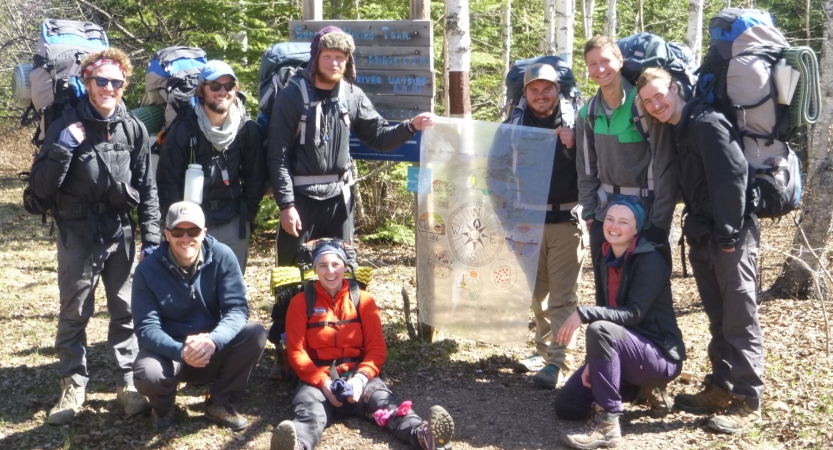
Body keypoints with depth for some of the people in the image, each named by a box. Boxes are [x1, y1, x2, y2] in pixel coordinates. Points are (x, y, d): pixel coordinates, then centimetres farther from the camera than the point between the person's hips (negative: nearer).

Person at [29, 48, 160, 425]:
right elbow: (42, 187, -7)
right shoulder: (66, 126, -6)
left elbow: (147, 188, 4)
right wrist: (63, 149, -20)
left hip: (120, 232, 2)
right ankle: (73, 386, 20)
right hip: (77, 234, -1)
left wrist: (151, 239, 0)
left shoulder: (134, 129, 0)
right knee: (73, 314, 7)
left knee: (125, 311, 8)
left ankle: (127, 382, 20)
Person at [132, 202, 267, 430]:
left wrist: (213, 340, -38)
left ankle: (220, 403, -2)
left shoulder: (222, 256, -12)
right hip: (168, 351, -1)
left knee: (256, 334, -25)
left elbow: (237, 308, -17)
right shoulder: (148, 269, -13)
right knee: (147, 375, -35)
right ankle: (164, 405, 6)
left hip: (215, 350, 2)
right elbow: (147, 326, -17)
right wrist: (181, 351, -37)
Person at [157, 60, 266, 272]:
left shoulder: (248, 130, 0)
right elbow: (167, 180, -1)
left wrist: (247, 214, 1)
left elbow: (256, 178, 7)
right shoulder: (183, 130, -5)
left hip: (234, 223, 2)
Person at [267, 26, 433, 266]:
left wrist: (411, 126, -10)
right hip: (301, 197, -4)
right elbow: (278, 156, -9)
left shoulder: (353, 96, 4)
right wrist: (286, 204, -13)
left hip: (339, 197, 4)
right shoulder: (291, 97, -8)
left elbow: (379, 136, 8)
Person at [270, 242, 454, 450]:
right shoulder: (301, 302, 8)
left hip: (357, 373, 2)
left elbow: (377, 347, 5)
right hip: (317, 376, -1)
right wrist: (322, 381, -17)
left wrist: (361, 377, -15)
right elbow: (296, 350, 1)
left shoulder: (363, 300, 12)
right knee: (309, 409, -36)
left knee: (384, 401, -30)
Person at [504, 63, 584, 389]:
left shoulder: (572, 122, -4)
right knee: (537, 290, 14)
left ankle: (558, 359, 0)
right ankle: (544, 348, 27)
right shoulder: (516, 122, 5)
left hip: (565, 219, -4)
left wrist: (572, 147, -22)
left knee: (562, 293, -2)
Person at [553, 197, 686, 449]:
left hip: (661, 354, -8)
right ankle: (641, 390, 15)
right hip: (624, 348, 8)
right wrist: (593, 362, -3)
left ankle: (608, 424, -28)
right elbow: (605, 309, 6)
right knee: (566, 406, 0)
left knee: (600, 329, -36)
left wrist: (583, 314, -36)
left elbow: (633, 313, -27)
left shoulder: (650, 260, -17)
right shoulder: (607, 259, 6)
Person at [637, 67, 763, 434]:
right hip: (704, 240, 9)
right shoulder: (678, 133, 15)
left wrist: (729, 235, -19)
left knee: (740, 320, -3)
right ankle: (721, 389, 23)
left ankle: (747, 401, 4)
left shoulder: (707, 123, -13)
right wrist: (696, 232, 15)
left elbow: (733, 178, -20)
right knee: (718, 320, 14)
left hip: (731, 239, -9)